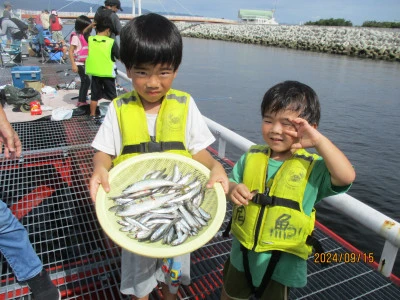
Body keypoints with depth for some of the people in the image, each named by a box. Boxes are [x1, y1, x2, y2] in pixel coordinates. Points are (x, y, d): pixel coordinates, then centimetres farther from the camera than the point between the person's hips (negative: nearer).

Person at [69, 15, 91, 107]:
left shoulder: (84, 36, 13)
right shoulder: (76, 36, -13)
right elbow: (70, 51, -16)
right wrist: (73, 65, -22)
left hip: (84, 63, 9)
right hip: (79, 63, -9)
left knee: (84, 81, 12)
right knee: (87, 81, -12)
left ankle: (81, 101, 21)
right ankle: (82, 101, -5)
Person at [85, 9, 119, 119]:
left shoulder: (90, 39, -2)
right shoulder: (111, 42, -14)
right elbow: (119, 57, -9)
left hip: (95, 73, 4)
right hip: (108, 73, -4)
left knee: (94, 95, 14)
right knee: (112, 96, 9)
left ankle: (92, 114, 22)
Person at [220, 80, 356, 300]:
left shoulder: (313, 167, -16)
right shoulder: (252, 156, -7)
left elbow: (346, 177, -32)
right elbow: (230, 184, 2)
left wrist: (319, 140, -35)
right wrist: (232, 190, -21)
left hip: (282, 261, -3)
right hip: (242, 252, 3)